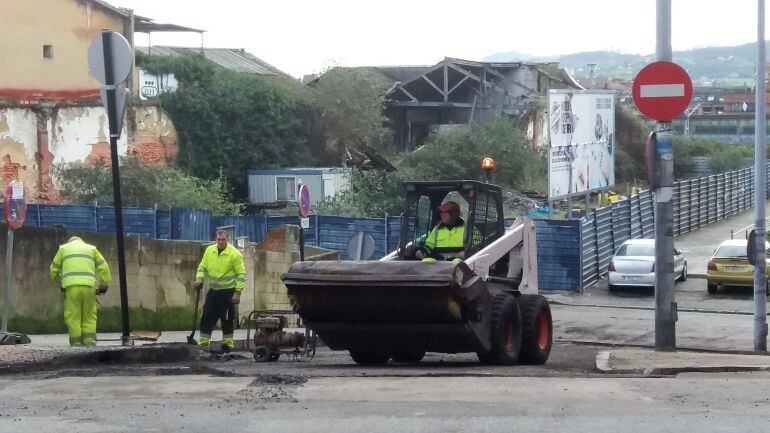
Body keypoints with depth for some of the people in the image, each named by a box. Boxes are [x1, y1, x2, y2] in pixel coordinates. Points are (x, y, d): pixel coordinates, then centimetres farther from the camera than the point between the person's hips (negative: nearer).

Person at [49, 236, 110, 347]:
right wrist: (103, 286, 18)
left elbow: (54, 270, 21)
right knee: (89, 317, 9)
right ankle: (89, 342, -4)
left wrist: (60, 284, 34)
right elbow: (104, 268, 13)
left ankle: (76, 344, -4)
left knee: (73, 317, 2)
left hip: (71, 287, -1)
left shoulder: (63, 248, 23)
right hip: (89, 286, 1)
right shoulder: (91, 248, 24)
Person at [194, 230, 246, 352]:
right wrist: (199, 279, -4)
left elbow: (241, 274, -10)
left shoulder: (234, 254, -11)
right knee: (207, 318, 4)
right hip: (213, 291, 5)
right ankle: (203, 343, 11)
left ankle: (227, 343, 14)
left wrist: (238, 292, -14)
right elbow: (202, 267, 15)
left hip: (228, 292, -5)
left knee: (227, 319, 2)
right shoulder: (209, 251, 4)